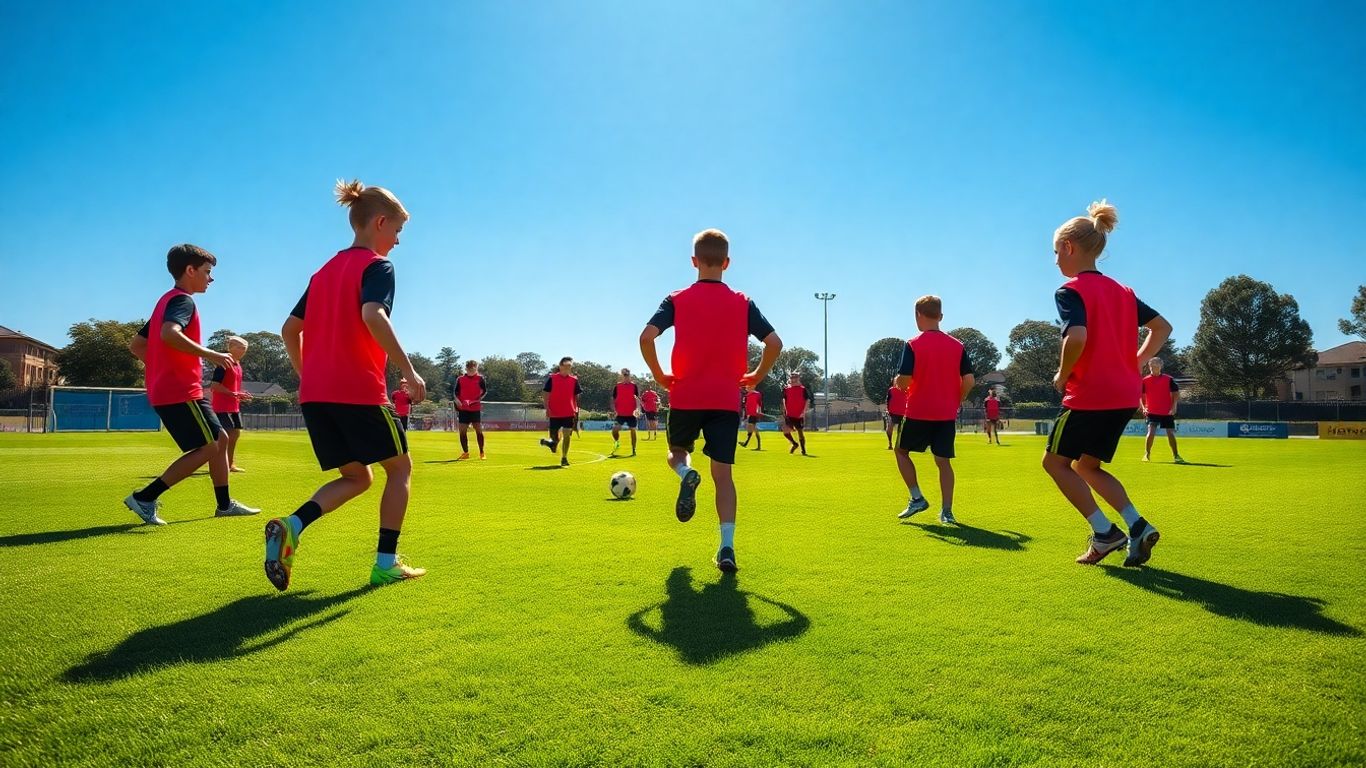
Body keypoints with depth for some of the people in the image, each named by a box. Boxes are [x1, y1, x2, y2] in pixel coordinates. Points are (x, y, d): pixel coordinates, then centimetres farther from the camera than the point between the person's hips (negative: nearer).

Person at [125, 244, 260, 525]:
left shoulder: (166, 301, 20)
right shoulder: (182, 300, -10)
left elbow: (135, 345, 23)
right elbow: (169, 334, -31)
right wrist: (210, 354, -28)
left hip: (165, 390, 10)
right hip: (181, 392, -10)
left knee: (220, 439, 14)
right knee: (209, 447, -6)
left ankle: (224, 504, 19)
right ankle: (145, 498, -5)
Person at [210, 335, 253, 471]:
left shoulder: (238, 365, 14)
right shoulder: (224, 364, -13)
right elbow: (214, 385, -19)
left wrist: (240, 395, 6)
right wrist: (234, 394, -21)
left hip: (234, 405, 9)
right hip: (222, 406, -9)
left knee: (236, 433, 11)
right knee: (227, 435, -11)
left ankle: (230, 464, 19)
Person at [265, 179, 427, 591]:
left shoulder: (325, 271, 20)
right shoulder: (377, 266, -4)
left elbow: (290, 329, 20)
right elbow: (372, 316, -24)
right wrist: (409, 370, -22)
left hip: (314, 394, 7)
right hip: (360, 391, -7)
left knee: (357, 477, 17)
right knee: (400, 467, 11)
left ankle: (291, 526, -7)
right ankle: (386, 563, 8)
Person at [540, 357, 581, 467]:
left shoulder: (574, 380, 4)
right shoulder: (552, 378, -2)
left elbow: (576, 396, 9)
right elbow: (546, 395, 1)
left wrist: (576, 411, 4)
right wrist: (547, 409, -7)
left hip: (569, 413, 1)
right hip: (554, 413, -1)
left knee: (566, 435, -4)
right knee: (555, 437, 5)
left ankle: (564, 458, 6)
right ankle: (554, 442, 41)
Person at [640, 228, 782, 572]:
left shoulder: (677, 300, 1)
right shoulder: (743, 303, 4)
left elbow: (646, 337, -11)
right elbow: (775, 343, -2)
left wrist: (660, 376, 2)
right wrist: (756, 376, 11)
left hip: (685, 396, 0)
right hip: (726, 400, 1)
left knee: (676, 452, 24)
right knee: (723, 473, 2)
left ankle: (686, 475, -11)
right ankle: (727, 547, -9)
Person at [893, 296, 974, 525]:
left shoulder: (913, 345, -9)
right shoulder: (957, 345, 3)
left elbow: (904, 380, -15)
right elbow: (969, 381, 0)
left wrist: (896, 382, 8)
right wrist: (956, 402, 14)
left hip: (918, 412, -3)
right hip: (947, 414, 4)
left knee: (901, 451, 16)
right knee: (943, 461, 8)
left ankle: (917, 498, 9)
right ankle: (946, 511, 4)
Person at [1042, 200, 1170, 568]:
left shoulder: (1070, 291, -10)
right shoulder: (1122, 290, 15)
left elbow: (1077, 337, -26)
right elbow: (1163, 328, 17)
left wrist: (1062, 376, -11)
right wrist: (1134, 364, 15)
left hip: (1090, 396, -8)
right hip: (1126, 396, 8)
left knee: (1055, 461, 9)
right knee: (1086, 466, 19)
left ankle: (1104, 532, 2)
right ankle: (1137, 526, 5)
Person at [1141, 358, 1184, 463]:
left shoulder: (1169, 379, 2)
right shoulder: (1145, 380, 1)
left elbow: (1176, 394, 3)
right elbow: (1140, 396, 6)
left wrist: (1173, 407, -10)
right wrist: (1144, 407, -7)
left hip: (1167, 412, 1)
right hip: (1152, 412, -1)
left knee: (1171, 433, 3)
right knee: (1151, 432, -13)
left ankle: (1175, 456, 16)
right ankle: (1147, 454, 0)